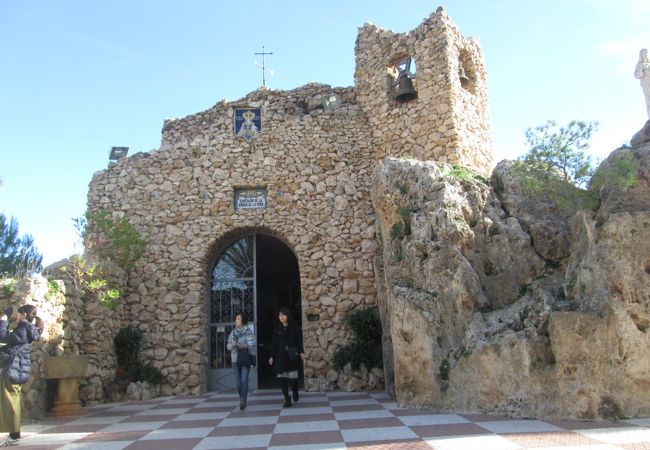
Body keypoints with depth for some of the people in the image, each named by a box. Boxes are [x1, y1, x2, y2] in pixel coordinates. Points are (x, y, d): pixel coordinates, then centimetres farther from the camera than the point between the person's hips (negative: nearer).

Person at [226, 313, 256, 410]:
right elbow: (228, 345, 9)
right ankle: (242, 400, 19)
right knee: (239, 381, 4)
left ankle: (243, 401, -15)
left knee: (244, 380, -14)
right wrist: (233, 345, -12)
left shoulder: (249, 331, -2)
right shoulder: (233, 332, 11)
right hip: (235, 359, 4)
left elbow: (252, 345, -7)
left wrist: (244, 346, -24)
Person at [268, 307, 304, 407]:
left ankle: (295, 393, 30)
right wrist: (272, 356, 5)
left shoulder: (295, 328, 1)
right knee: (282, 378, -4)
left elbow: (299, 341, -1)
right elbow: (274, 343, 9)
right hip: (281, 357, 2)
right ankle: (287, 400, 3)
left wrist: (301, 352, -13)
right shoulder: (277, 329, 8)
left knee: (293, 377, -1)